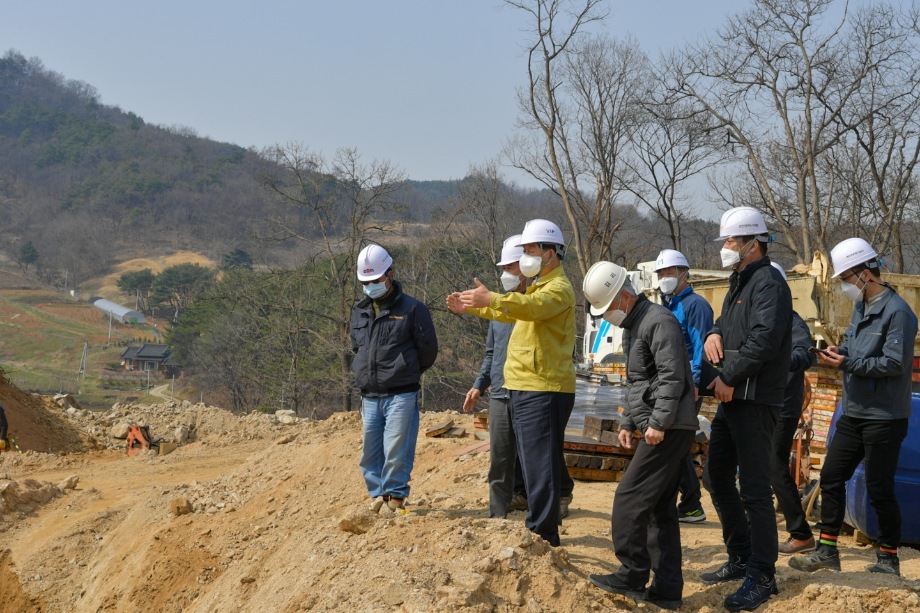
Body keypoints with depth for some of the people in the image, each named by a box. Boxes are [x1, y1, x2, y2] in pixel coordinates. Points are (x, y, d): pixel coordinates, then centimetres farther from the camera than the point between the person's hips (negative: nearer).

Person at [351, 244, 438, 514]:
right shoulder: (359, 312, 13)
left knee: (396, 450, -8)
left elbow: (428, 349, 1)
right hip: (370, 397, 6)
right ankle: (378, 495, 18)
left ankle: (395, 495, 1)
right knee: (370, 451, 8)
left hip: (401, 395, -6)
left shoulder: (412, 309, -4)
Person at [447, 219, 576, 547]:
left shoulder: (559, 288, -12)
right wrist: (471, 307, 24)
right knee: (535, 463, 17)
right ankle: (545, 529, 26)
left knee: (540, 465, -10)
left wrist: (491, 299, -46)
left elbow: (533, 308, -33)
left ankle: (541, 536, -8)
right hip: (526, 388, 11)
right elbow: (509, 312, 34)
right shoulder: (539, 287, 22)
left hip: (543, 391, -11)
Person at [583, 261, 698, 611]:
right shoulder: (631, 326, 19)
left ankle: (633, 576, -3)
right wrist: (628, 423, 20)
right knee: (659, 507, 9)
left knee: (629, 500, -10)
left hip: (669, 429, -10)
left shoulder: (658, 322, -13)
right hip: (657, 428, 10)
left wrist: (658, 423, -23)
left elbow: (672, 377, -21)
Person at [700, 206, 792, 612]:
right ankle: (740, 559, 27)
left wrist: (729, 376, -18)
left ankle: (762, 577, 0)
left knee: (754, 490, -7)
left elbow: (764, 339, -23)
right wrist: (713, 334, 1)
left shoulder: (768, 283, -12)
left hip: (755, 402, -10)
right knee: (716, 477, 15)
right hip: (732, 398, 10)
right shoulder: (738, 283, 19)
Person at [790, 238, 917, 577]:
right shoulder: (861, 307, 13)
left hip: (884, 417, -9)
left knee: (879, 488, -2)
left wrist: (848, 363, -20)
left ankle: (888, 558, 13)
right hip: (854, 412, 9)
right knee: (831, 475, 9)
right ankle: (827, 550, 17)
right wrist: (837, 353, -1)